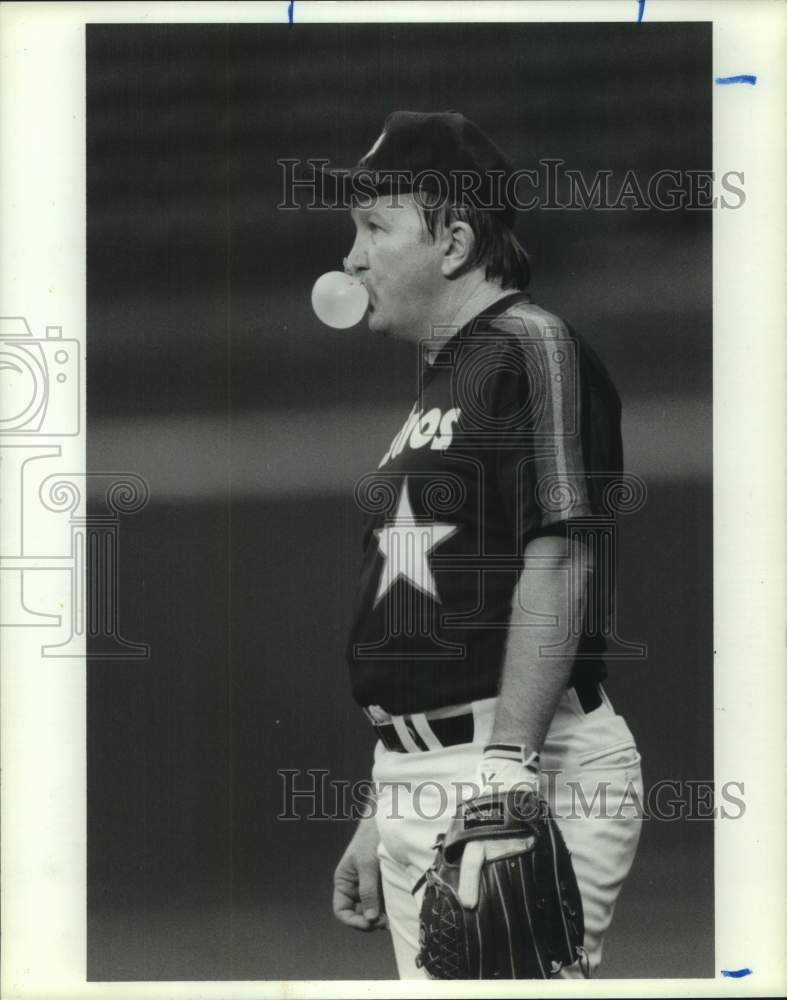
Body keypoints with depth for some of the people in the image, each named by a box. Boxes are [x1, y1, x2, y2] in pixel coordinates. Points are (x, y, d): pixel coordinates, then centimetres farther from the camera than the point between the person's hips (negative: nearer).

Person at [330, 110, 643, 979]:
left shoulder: (535, 350, -8)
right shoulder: (437, 379, 19)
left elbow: (559, 561, -18)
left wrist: (508, 766, -24)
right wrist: (381, 812, 22)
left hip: (522, 764, -9)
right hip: (415, 777, 9)